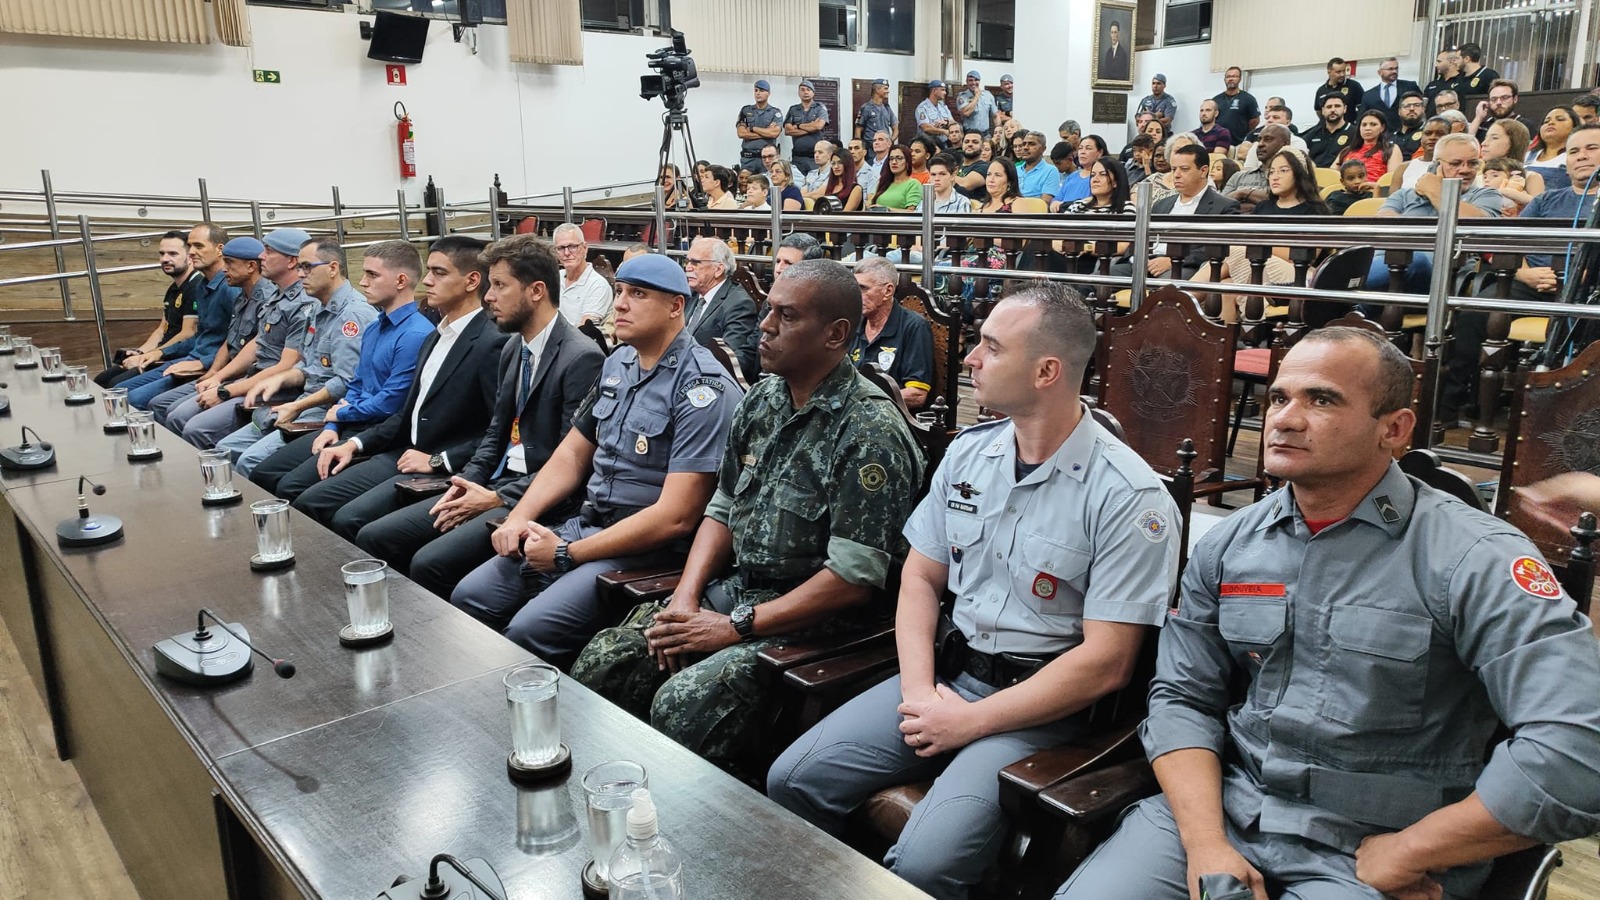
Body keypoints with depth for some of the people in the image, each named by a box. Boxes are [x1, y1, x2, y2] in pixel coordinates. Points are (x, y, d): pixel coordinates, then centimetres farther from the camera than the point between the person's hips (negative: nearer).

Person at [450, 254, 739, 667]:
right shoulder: (617, 363, 10)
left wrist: (567, 554, -17)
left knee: (529, 632, -23)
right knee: (469, 599, 0)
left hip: (650, 548, -8)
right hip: (586, 525, 8)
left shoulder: (702, 386, -17)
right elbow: (573, 453, 17)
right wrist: (518, 518, 0)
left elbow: (675, 517, -21)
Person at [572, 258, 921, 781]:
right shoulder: (762, 401, 8)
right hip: (734, 589, 8)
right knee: (601, 664, -5)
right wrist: (685, 599, -2)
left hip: (815, 618, -7)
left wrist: (737, 626, -18)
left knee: (684, 706, -27)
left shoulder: (871, 433, -18)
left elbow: (854, 578, -21)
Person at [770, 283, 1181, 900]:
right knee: (792, 781, -7)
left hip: (1042, 705, -6)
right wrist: (918, 692, -6)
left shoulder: (1129, 497, -14)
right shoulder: (967, 453, 5)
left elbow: (1106, 664, -16)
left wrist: (968, 722, -14)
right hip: (946, 673, 6)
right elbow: (921, 578, 10)